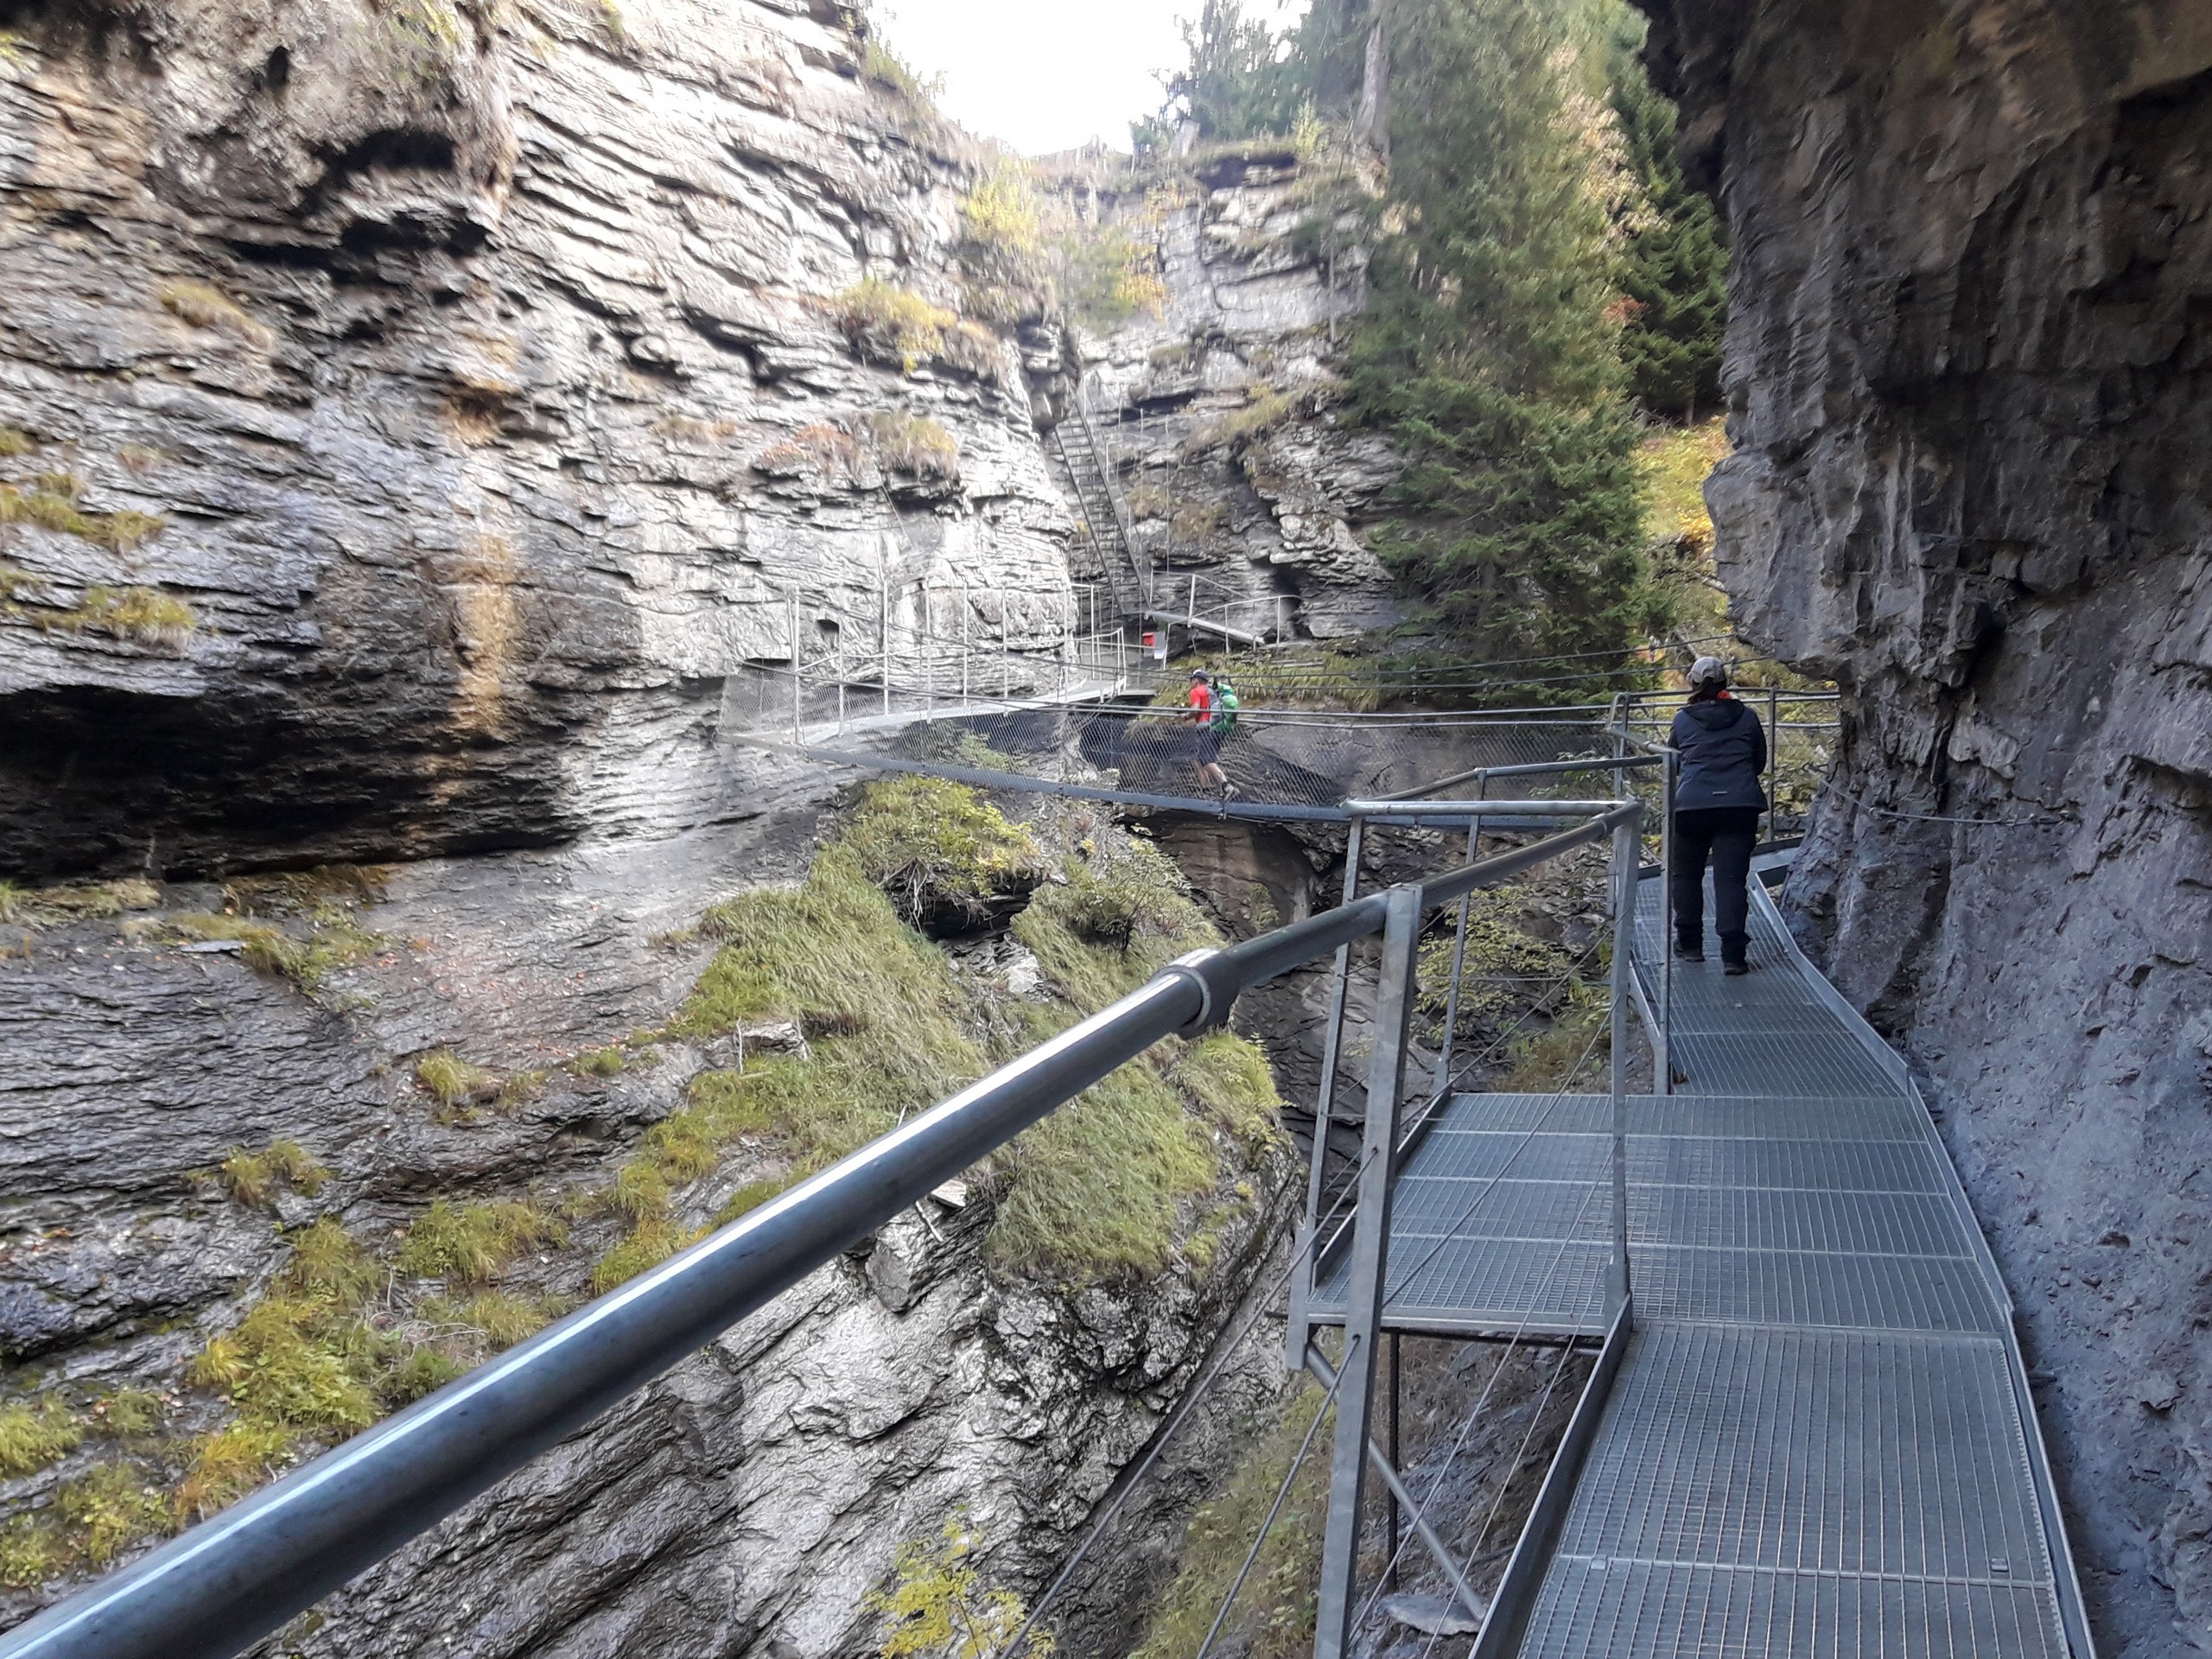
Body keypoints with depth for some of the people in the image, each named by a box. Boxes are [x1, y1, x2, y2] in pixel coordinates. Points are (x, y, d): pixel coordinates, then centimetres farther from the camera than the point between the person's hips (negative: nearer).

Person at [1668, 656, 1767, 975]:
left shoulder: (1682, 720, 6)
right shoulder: (1746, 717, 8)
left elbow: (1672, 764, 17)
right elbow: (1760, 763, 17)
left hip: (1691, 805, 0)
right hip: (1739, 806, 1)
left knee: (1686, 874, 16)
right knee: (1732, 878, -1)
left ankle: (1689, 943, 22)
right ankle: (1734, 953, -8)